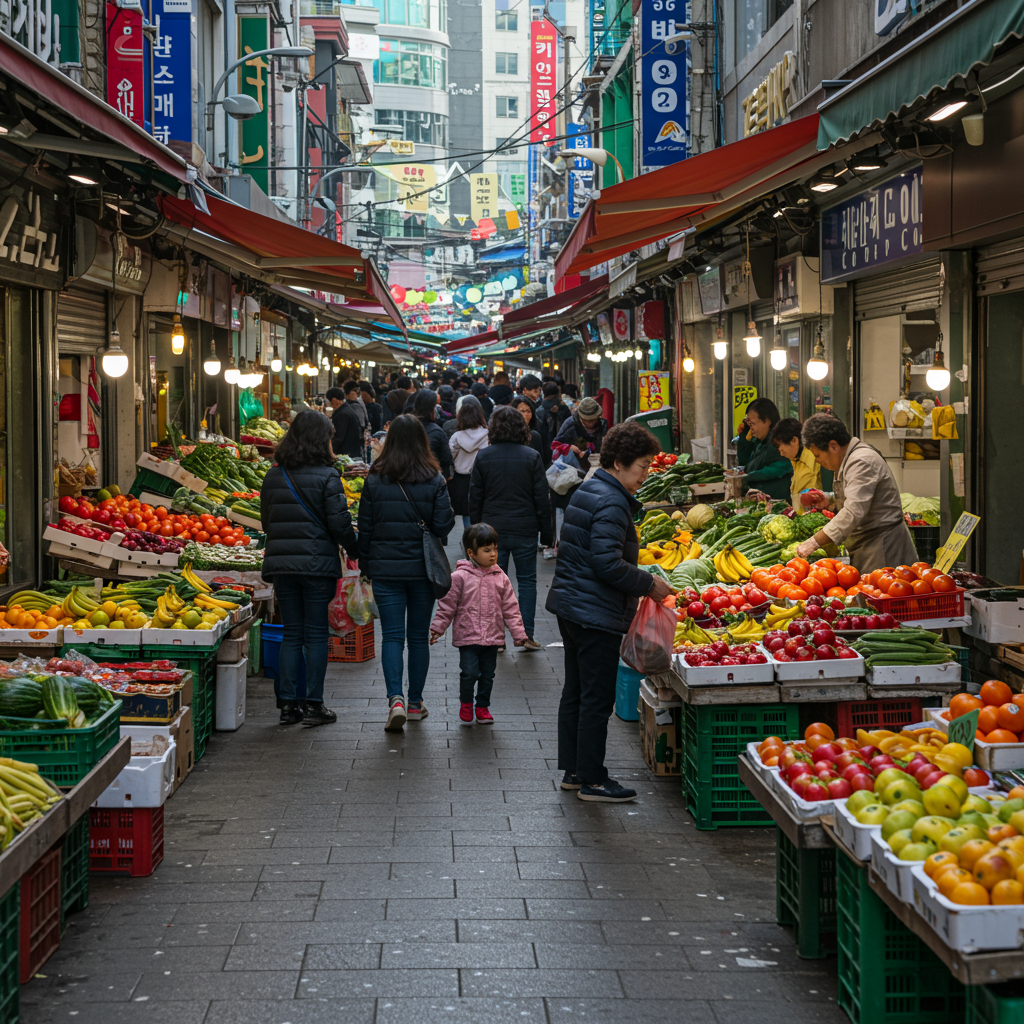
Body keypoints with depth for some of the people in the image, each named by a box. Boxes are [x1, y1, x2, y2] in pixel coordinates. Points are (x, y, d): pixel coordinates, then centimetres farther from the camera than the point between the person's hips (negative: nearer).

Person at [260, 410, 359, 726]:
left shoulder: (273, 475, 6)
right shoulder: (326, 476, -9)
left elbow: (266, 522, 13)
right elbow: (340, 524, -11)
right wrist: (357, 550, 4)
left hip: (281, 564, 5)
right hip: (317, 564, -4)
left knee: (291, 633, 11)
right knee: (316, 634, 3)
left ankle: (287, 704, 10)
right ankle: (313, 704, 5)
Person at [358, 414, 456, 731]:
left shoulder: (375, 480, -4)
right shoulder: (434, 481, -7)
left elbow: (364, 528, 0)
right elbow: (443, 526, -9)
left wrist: (365, 567, 11)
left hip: (385, 568, 0)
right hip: (422, 568, 0)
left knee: (391, 635, 1)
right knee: (419, 636, 12)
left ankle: (395, 699, -17)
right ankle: (415, 703, 20)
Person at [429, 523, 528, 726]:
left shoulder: (500, 578, 4)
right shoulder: (460, 577, -7)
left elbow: (510, 608, 8)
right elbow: (447, 605, -1)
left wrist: (519, 633, 6)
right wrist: (437, 628, -1)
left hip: (492, 638, 4)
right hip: (467, 637, -3)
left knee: (487, 674, 10)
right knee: (470, 672, -9)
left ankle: (482, 706, 28)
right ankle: (465, 703, 16)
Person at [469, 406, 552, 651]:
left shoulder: (484, 456, -1)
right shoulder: (531, 457, -4)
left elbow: (475, 497, 3)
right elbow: (541, 498, -3)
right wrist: (546, 533, 4)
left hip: (493, 529, 1)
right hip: (524, 529, -1)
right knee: (527, 580, 8)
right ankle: (526, 634, 6)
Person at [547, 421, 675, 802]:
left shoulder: (587, 492, 14)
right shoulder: (611, 503, -19)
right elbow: (607, 563, -25)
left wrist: (641, 581, 18)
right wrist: (648, 584, -12)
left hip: (570, 607, 11)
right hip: (596, 614, -11)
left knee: (575, 693, 16)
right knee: (597, 700, -3)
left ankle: (572, 770, 24)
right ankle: (592, 781, 3)